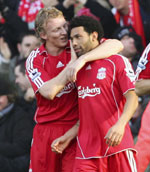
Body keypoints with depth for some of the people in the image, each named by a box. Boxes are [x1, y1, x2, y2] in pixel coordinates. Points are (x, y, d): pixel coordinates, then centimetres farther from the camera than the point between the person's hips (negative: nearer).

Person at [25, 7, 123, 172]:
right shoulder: (34, 59, 0)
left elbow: (116, 45, -16)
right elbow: (48, 92, -15)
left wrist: (82, 59, -29)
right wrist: (73, 62, -17)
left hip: (75, 127, -2)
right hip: (46, 129, 2)